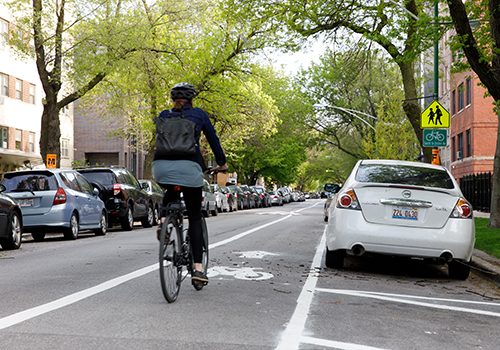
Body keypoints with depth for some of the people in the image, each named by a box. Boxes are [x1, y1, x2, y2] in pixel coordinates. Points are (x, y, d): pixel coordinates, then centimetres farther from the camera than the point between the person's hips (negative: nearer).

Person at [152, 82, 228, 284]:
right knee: (195, 217, 7)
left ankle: (164, 221, 9)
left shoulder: (164, 115, 21)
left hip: (162, 166, 3)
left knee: (171, 192, 38)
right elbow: (213, 139, 21)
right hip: (188, 166, -2)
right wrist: (221, 163, 34)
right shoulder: (198, 114, 16)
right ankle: (198, 268, 0)